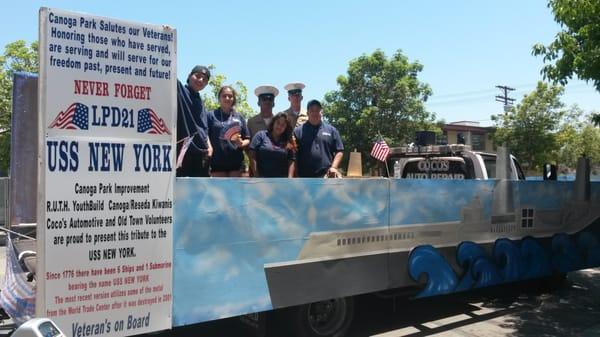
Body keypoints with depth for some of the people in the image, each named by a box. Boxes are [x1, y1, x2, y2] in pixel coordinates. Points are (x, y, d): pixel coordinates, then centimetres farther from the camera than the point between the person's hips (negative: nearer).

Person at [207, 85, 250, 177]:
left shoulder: (239, 117, 11)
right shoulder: (212, 115, 4)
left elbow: (247, 139, 11)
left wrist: (241, 143, -10)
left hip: (236, 162, 2)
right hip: (217, 162, -2)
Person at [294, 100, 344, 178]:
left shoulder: (331, 130, 11)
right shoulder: (298, 131, 8)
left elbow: (339, 151, 10)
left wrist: (333, 167, -5)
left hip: (327, 176, 0)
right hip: (305, 177, 0)